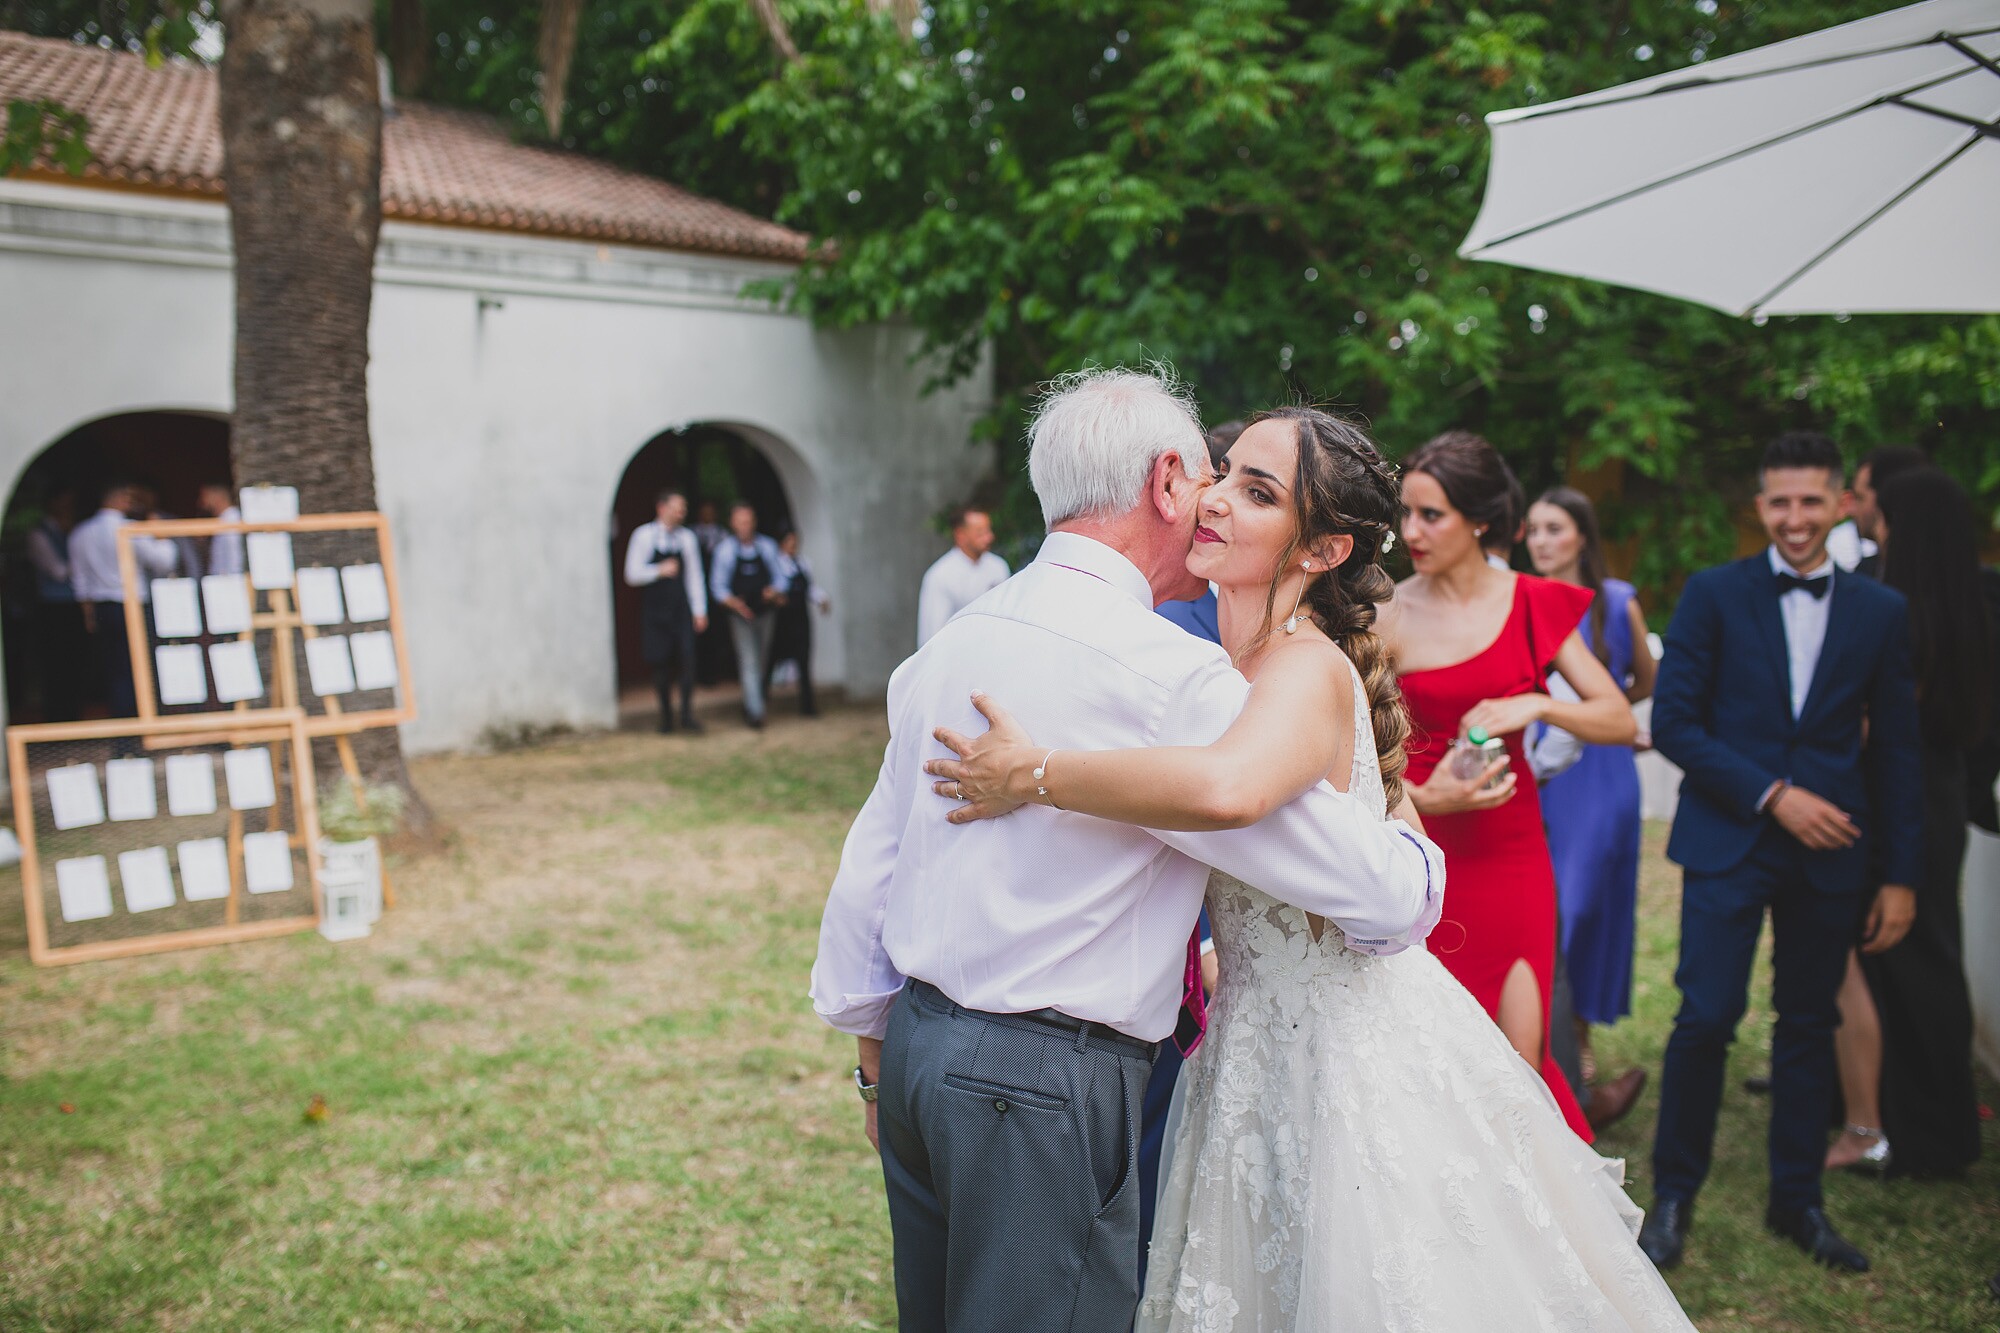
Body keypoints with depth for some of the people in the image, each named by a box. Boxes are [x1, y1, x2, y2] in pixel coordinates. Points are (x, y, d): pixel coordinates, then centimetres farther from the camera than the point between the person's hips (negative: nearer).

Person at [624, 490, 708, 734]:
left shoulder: (687, 537, 5)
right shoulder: (643, 535, -3)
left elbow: (694, 576, 7)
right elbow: (632, 575, -5)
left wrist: (700, 611, 3)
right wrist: (659, 570, -19)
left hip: (681, 609, 1)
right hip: (654, 610, -1)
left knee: (686, 657, -10)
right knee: (660, 663, 4)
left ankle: (687, 714, -5)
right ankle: (665, 715, 17)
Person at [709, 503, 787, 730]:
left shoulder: (767, 546, 1)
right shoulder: (725, 549, -6)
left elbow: (779, 577, 8)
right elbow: (718, 585, -3)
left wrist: (775, 591, -14)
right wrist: (733, 602, -20)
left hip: (765, 611, 3)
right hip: (741, 615, -3)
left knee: (760, 662, 12)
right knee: (749, 662, -11)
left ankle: (750, 706, 29)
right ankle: (755, 712, -12)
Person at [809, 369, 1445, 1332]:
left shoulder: (946, 648, 5)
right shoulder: (1174, 680, -17)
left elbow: (867, 873, 12)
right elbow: (1384, 898, -14)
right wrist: (1411, 845, 9)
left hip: (917, 1045, 8)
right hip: (1049, 1082, -8)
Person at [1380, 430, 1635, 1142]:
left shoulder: (1532, 604, 3)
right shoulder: (1387, 614, -2)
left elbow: (1621, 720, 0)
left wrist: (1534, 705, -16)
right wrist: (1419, 797, -18)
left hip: (1508, 855, 1)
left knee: (1516, 1062, 1)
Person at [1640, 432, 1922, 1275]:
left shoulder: (1881, 613, 6)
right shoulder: (1713, 595, -1)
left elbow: (1896, 753, 8)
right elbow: (1672, 721, -5)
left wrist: (1901, 874, 5)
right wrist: (1772, 793, -12)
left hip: (1829, 854, 3)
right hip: (1728, 844, -2)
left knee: (1809, 1025, 11)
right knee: (1707, 1018, -7)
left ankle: (1798, 1199, 26)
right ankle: (1674, 1194, 11)